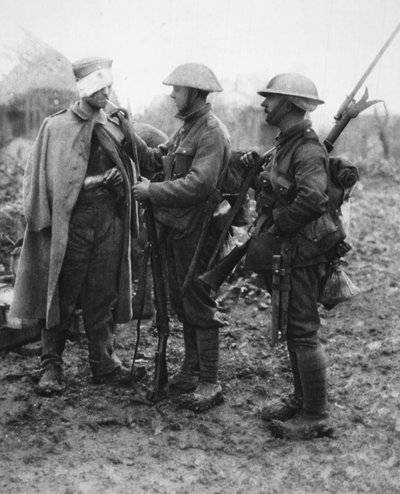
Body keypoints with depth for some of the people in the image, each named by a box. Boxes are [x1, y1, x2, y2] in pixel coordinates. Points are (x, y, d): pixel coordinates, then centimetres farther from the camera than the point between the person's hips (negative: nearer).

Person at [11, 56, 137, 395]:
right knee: (62, 298, 2)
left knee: (103, 298, 8)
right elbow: (44, 178, -1)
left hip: (109, 219, 4)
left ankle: (104, 363, 19)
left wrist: (118, 182, -3)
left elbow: (127, 173, 19)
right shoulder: (57, 126, -1)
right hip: (71, 220, -3)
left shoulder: (115, 128, 11)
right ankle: (52, 367, 14)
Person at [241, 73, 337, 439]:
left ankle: (317, 417, 8)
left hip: (301, 255, -10)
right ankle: (301, 399, 32)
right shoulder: (286, 145, 15)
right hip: (284, 254, 10)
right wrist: (254, 168, 5)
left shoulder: (308, 150, -17)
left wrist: (273, 231, -24)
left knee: (303, 333, -3)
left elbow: (311, 198, -33)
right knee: (292, 329, 18)